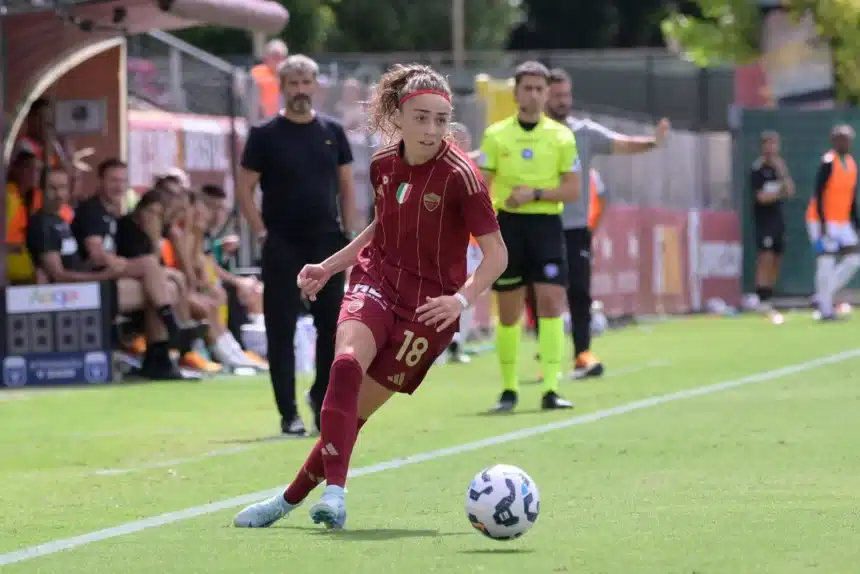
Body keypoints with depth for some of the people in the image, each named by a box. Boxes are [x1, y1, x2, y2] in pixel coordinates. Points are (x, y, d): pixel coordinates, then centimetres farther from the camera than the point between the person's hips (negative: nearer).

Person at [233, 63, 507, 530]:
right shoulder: (384, 165, 4)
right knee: (347, 364, -28)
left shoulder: (459, 176, -14)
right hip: (377, 281, 4)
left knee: (355, 409, -9)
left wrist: (462, 299, -27)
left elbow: (496, 254, -12)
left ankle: (292, 497, 5)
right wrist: (328, 267, 18)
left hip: (428, 306, -4)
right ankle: (334, 491, -34)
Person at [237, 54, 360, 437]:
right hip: (283, 247, -3)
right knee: (282, 329, -2)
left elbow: (346, 186, 11)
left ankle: (322, 396, 22)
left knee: (333, 325, 2)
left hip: (326, 243, 3)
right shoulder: (265, 135, -1)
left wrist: (351, 236, 2)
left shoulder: (332, 132, 8)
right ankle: (289, 414, 3)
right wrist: (263, 235, -10)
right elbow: (245, 190, -1)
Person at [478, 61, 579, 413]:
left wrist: (535, 193, -13)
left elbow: (573, 190, 1)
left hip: (546, 224, -1)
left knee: (551, 301, -12)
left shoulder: (561, 137, 4)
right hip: (507, 225, 1)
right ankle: (509, 388, 17)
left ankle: (550, 389, -12)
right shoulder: (496, 136, 5)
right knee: (508, 313, 4)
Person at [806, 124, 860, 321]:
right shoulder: (828, 163, -14)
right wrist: (823, 224, -22)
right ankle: (826, 310, -3)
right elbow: (819, 194, -17)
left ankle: (823, 297, 12)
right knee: (826, 261, -9)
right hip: (824, 221, -8)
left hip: (842, 222, 8)